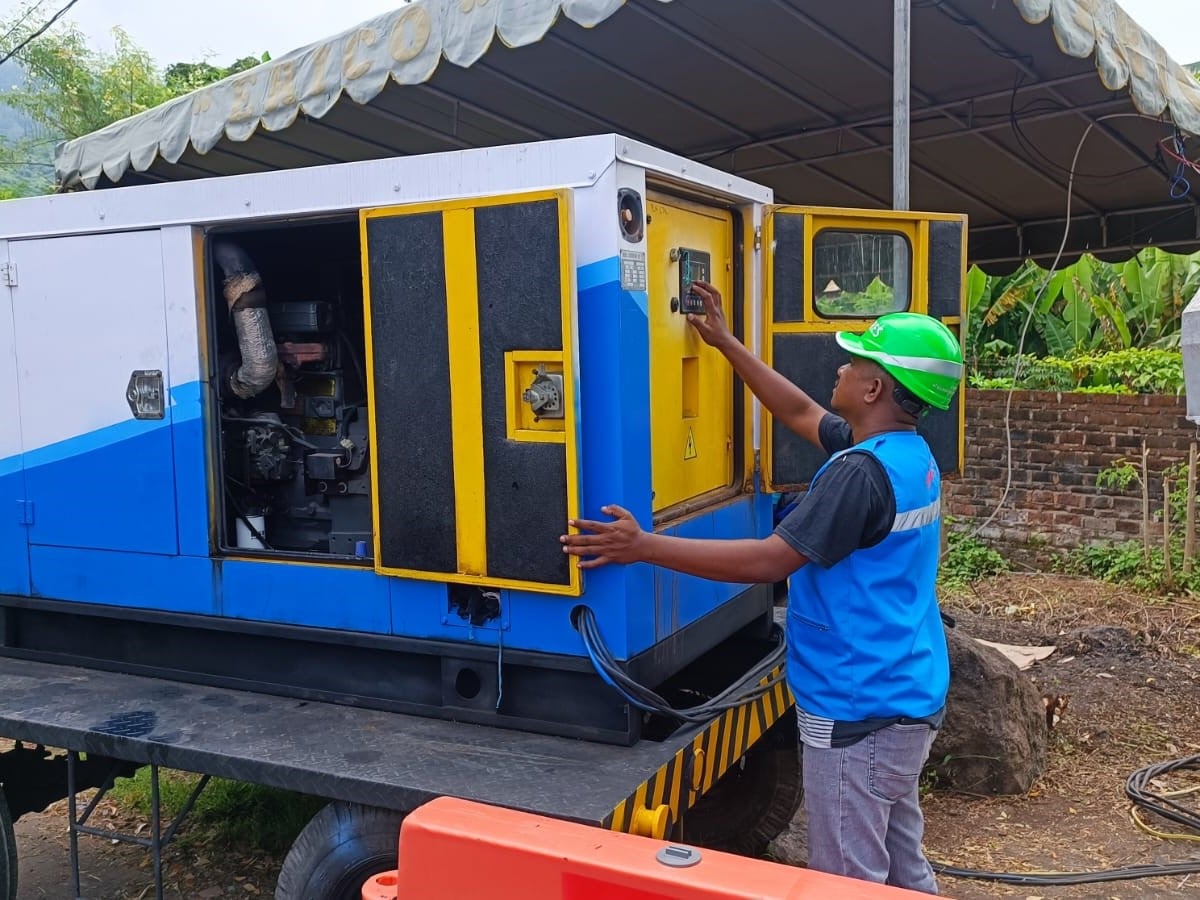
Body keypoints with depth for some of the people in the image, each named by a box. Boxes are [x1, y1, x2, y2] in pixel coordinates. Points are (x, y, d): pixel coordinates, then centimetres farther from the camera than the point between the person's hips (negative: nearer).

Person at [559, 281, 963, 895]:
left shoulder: (862, 471, -23)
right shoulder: (909, 454, 7)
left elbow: (767, 561, -24)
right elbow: (799, 413, 18)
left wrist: (643, 547, -21)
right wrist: (725, 343, 22)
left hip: (860, 711, -10)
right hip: (903, 699, 10)